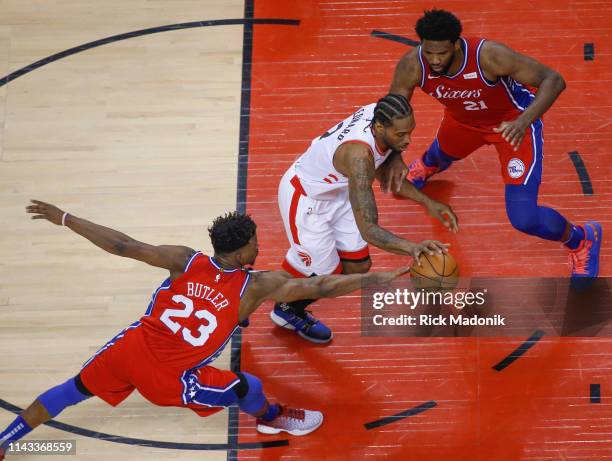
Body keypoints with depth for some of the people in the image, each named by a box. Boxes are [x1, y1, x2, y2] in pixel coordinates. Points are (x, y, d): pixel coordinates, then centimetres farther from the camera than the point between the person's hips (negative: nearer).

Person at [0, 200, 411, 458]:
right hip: (167, 379, -4)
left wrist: (64, 218, -1)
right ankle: (270, 419, 44)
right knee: (248, 388, 9)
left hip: (131, 349, 4)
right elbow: (321, 287, -16)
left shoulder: (185, 261, -8)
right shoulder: (255, 287, -15)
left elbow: (122, 246, -9)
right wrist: (389, 277, -14)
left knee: (76, 388, 24)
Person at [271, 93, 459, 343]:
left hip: (335, 190, 8)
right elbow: (368, 229, -46)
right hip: (304, 198, -8)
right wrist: (412, 247, -60)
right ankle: (285, 310, 38)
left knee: (357, 266, 13)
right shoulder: (359, 155, -43)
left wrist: (427, 202, -4)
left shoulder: (380, 113, -18)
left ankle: (293, 310, 38)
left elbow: (383, 173, 3)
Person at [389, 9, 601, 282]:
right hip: (463, 119, 5)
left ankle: (581, 240, 20)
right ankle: (429, 165, 81)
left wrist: (524, 121, -54)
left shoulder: (489, 55, -41)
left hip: (512, 121, -5)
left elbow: (553, 80, -37)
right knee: (442, 155, 38)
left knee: (524, 219, -14)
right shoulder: (412, 66, -30)